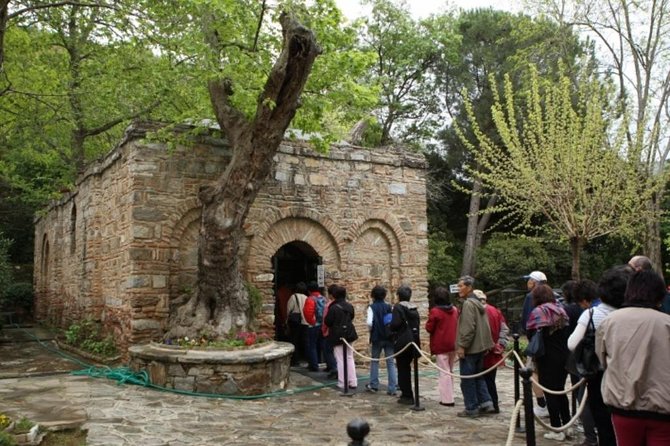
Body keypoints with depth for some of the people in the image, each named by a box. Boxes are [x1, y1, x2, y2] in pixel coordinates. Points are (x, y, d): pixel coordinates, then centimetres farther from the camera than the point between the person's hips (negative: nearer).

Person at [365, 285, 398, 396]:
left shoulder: (372, 307, -9)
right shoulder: (389, 307, 1)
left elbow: (369, 322, -20)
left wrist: (371, 330, -1)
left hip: (377, 338, -2)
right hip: (389, 338, 2)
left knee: (375, 361, 15)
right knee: (390, 362, 5)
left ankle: (374, 385, 22)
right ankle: (392, 388, 2)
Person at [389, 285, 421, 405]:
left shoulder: (398, 307, -11)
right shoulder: (414, 308, 9)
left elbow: (395, 324, -20)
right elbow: (418, 323, 9)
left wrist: (391, 328, 0)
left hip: (402, 341, -7)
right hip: (413, 340, 7)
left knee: (402, 368, 1)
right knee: (407, 367, 17)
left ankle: (407, 396, 3)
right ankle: (407, 394, 24)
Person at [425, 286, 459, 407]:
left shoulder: (435, 311, -14)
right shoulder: (455, 310, 4)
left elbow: (429, 328, -9)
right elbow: (458, 326, 15)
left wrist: (429, 319, 7)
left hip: (440, 346, -6)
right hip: (453, 345, 6)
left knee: (444, 372, 0)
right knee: (450, 371, 16)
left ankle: (447, 399, 0)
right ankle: (449, 396, 21)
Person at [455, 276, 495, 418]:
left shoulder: (468, 304, -16)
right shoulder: (477, 303, 14)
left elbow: (468, 327, -23)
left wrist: (462, 346, -19)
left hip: (470, 348, -10)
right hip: (480, 347, 10)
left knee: (467, 379, 0)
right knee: (478, 376, 18)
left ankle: (471, 408, 6)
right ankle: (486, 402, 14)